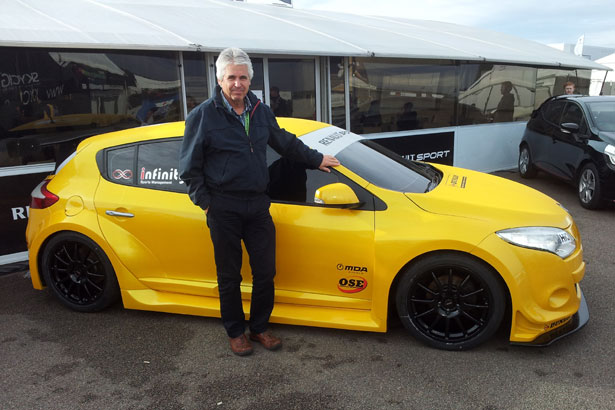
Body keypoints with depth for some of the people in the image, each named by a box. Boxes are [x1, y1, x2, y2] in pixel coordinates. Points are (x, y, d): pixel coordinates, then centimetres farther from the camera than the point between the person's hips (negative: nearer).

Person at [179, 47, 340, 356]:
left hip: (258, 205, 5)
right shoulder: (203, 116, -7)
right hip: (224, 209, -4)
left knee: (265, 272, 10)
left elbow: (285, 142, 24)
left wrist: (316, 159, 27)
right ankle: (235, 332, 28)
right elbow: (189, 167, -4)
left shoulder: (261, 111, 8)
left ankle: (260, 328, 30)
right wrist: (205, 203, -8)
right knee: (229, 276, 9)